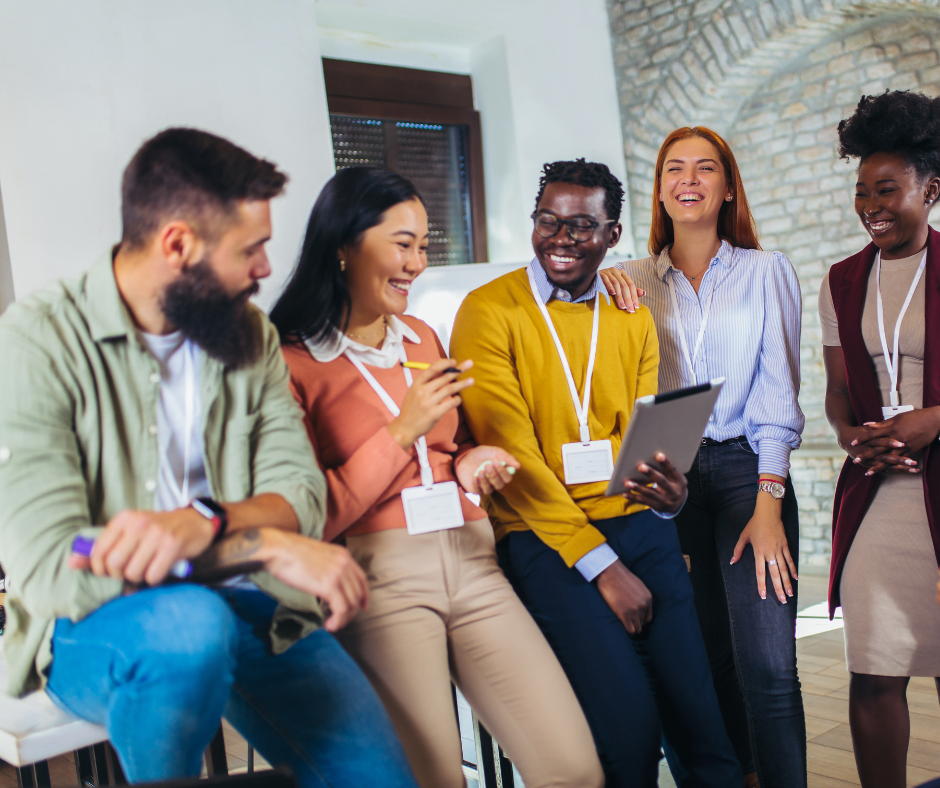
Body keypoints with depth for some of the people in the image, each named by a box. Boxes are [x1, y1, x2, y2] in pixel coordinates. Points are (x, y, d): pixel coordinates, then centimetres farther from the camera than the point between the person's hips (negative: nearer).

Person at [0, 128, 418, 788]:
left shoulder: (251, 335, 6)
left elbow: (301, 493, -4)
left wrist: (201, 521, -26)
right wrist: (266, 543, -22)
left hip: (242, 608, 3)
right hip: (95, 631, -3)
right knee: (192, 624, -36)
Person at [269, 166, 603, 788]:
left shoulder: (421, 338, 19)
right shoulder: (292, 362, -3)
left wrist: (468, 463, 7)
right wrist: (403, 432, -12)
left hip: (470, 559, 6)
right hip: (379, 573, -5)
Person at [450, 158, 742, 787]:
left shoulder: (633, 318, 13)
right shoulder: (489, 312, -4)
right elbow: (511, 452, -9)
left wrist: (668, 488, -12)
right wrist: (600, 564, -12)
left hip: (639, 525, 5)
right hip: (543, 537, -4)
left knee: (699, 711, -1)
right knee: (628, 718, -16)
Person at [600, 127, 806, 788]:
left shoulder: (766, 271, 5)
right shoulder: (634, 281, 9)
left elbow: (777, 390, -1)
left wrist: (768, 502, -10)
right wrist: (599, 279, -5)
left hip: (748, 469, -2)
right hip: (668, 478, 2)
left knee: (768, 666, -10)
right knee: (711, 656, 9)